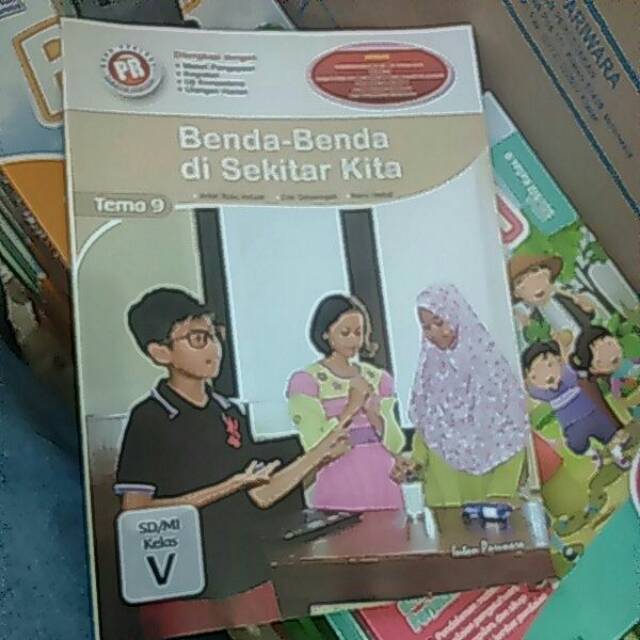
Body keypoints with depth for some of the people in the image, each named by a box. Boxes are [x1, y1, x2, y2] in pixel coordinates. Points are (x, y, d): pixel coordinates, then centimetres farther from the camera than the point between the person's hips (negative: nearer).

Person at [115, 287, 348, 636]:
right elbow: (135, 513, -15)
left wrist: (320, 454, 1)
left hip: (248, 584, 6)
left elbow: (260, 494, 11)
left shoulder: (230, 413, 9)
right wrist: (226, 488, -19)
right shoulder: (148, 419, -10)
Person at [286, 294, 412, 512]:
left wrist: (371, 410, -10)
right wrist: (351, 407, -15)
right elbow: (316, 444, -10)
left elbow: (396, 443, 6)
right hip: (339, 493, -4)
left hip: (384, 487, 4)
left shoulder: (378, 378, 10)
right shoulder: (305, 381, -3)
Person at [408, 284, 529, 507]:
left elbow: (512, 435, -7)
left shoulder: (489, 363, -7)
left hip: (487, 476, -3)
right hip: (444, 479, 3)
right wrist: (416, 462, -1)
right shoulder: (429, 367, 6)